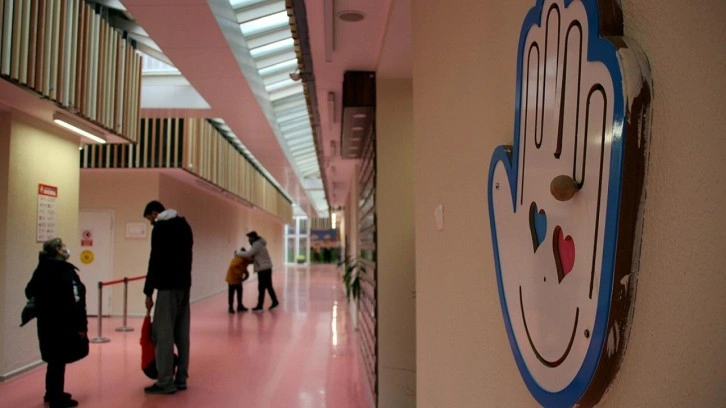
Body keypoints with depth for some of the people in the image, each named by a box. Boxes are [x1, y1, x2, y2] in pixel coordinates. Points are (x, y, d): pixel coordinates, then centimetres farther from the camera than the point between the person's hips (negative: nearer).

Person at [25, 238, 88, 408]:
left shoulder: (41, 270, 9)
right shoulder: (66, 271, -17)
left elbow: (30, 292, 16)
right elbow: (75, 301, -21)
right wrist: (81, 325, -19)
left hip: (46, 322, 8)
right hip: (63, 323, -8)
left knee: (54, 359, 20)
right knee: (59, 360, 1)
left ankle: (52, 394, 32)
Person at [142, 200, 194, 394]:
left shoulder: (160, 228, -9)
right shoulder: (184, 225, 16)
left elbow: (155, 261, -14)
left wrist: (148, 291, -11)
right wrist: (183, 277, 19)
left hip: (168, 286, -9)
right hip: (184, 284, 9)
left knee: (163, 333, -5)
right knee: (182, 333, 10)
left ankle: (165, 382, -3)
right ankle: (181, 378, 15)